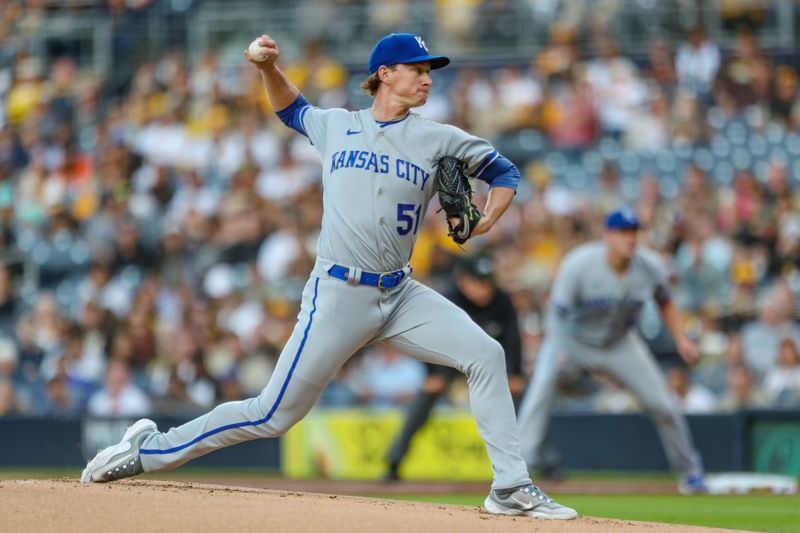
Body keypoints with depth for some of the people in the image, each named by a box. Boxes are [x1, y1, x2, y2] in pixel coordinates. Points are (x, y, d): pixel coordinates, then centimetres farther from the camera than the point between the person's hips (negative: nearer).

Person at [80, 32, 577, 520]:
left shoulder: (439, 140, 6)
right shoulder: (335, 126, 7)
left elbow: (505, 172, 14)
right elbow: (292, 109, 28)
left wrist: (488, 219, -5)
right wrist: (269, 66, 10)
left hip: (401, 295, 3)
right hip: (339, 295, -2)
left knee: (486, 354, -15)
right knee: (275, 414, -3)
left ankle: (511, 488, -9)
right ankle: (150, 448, 11)